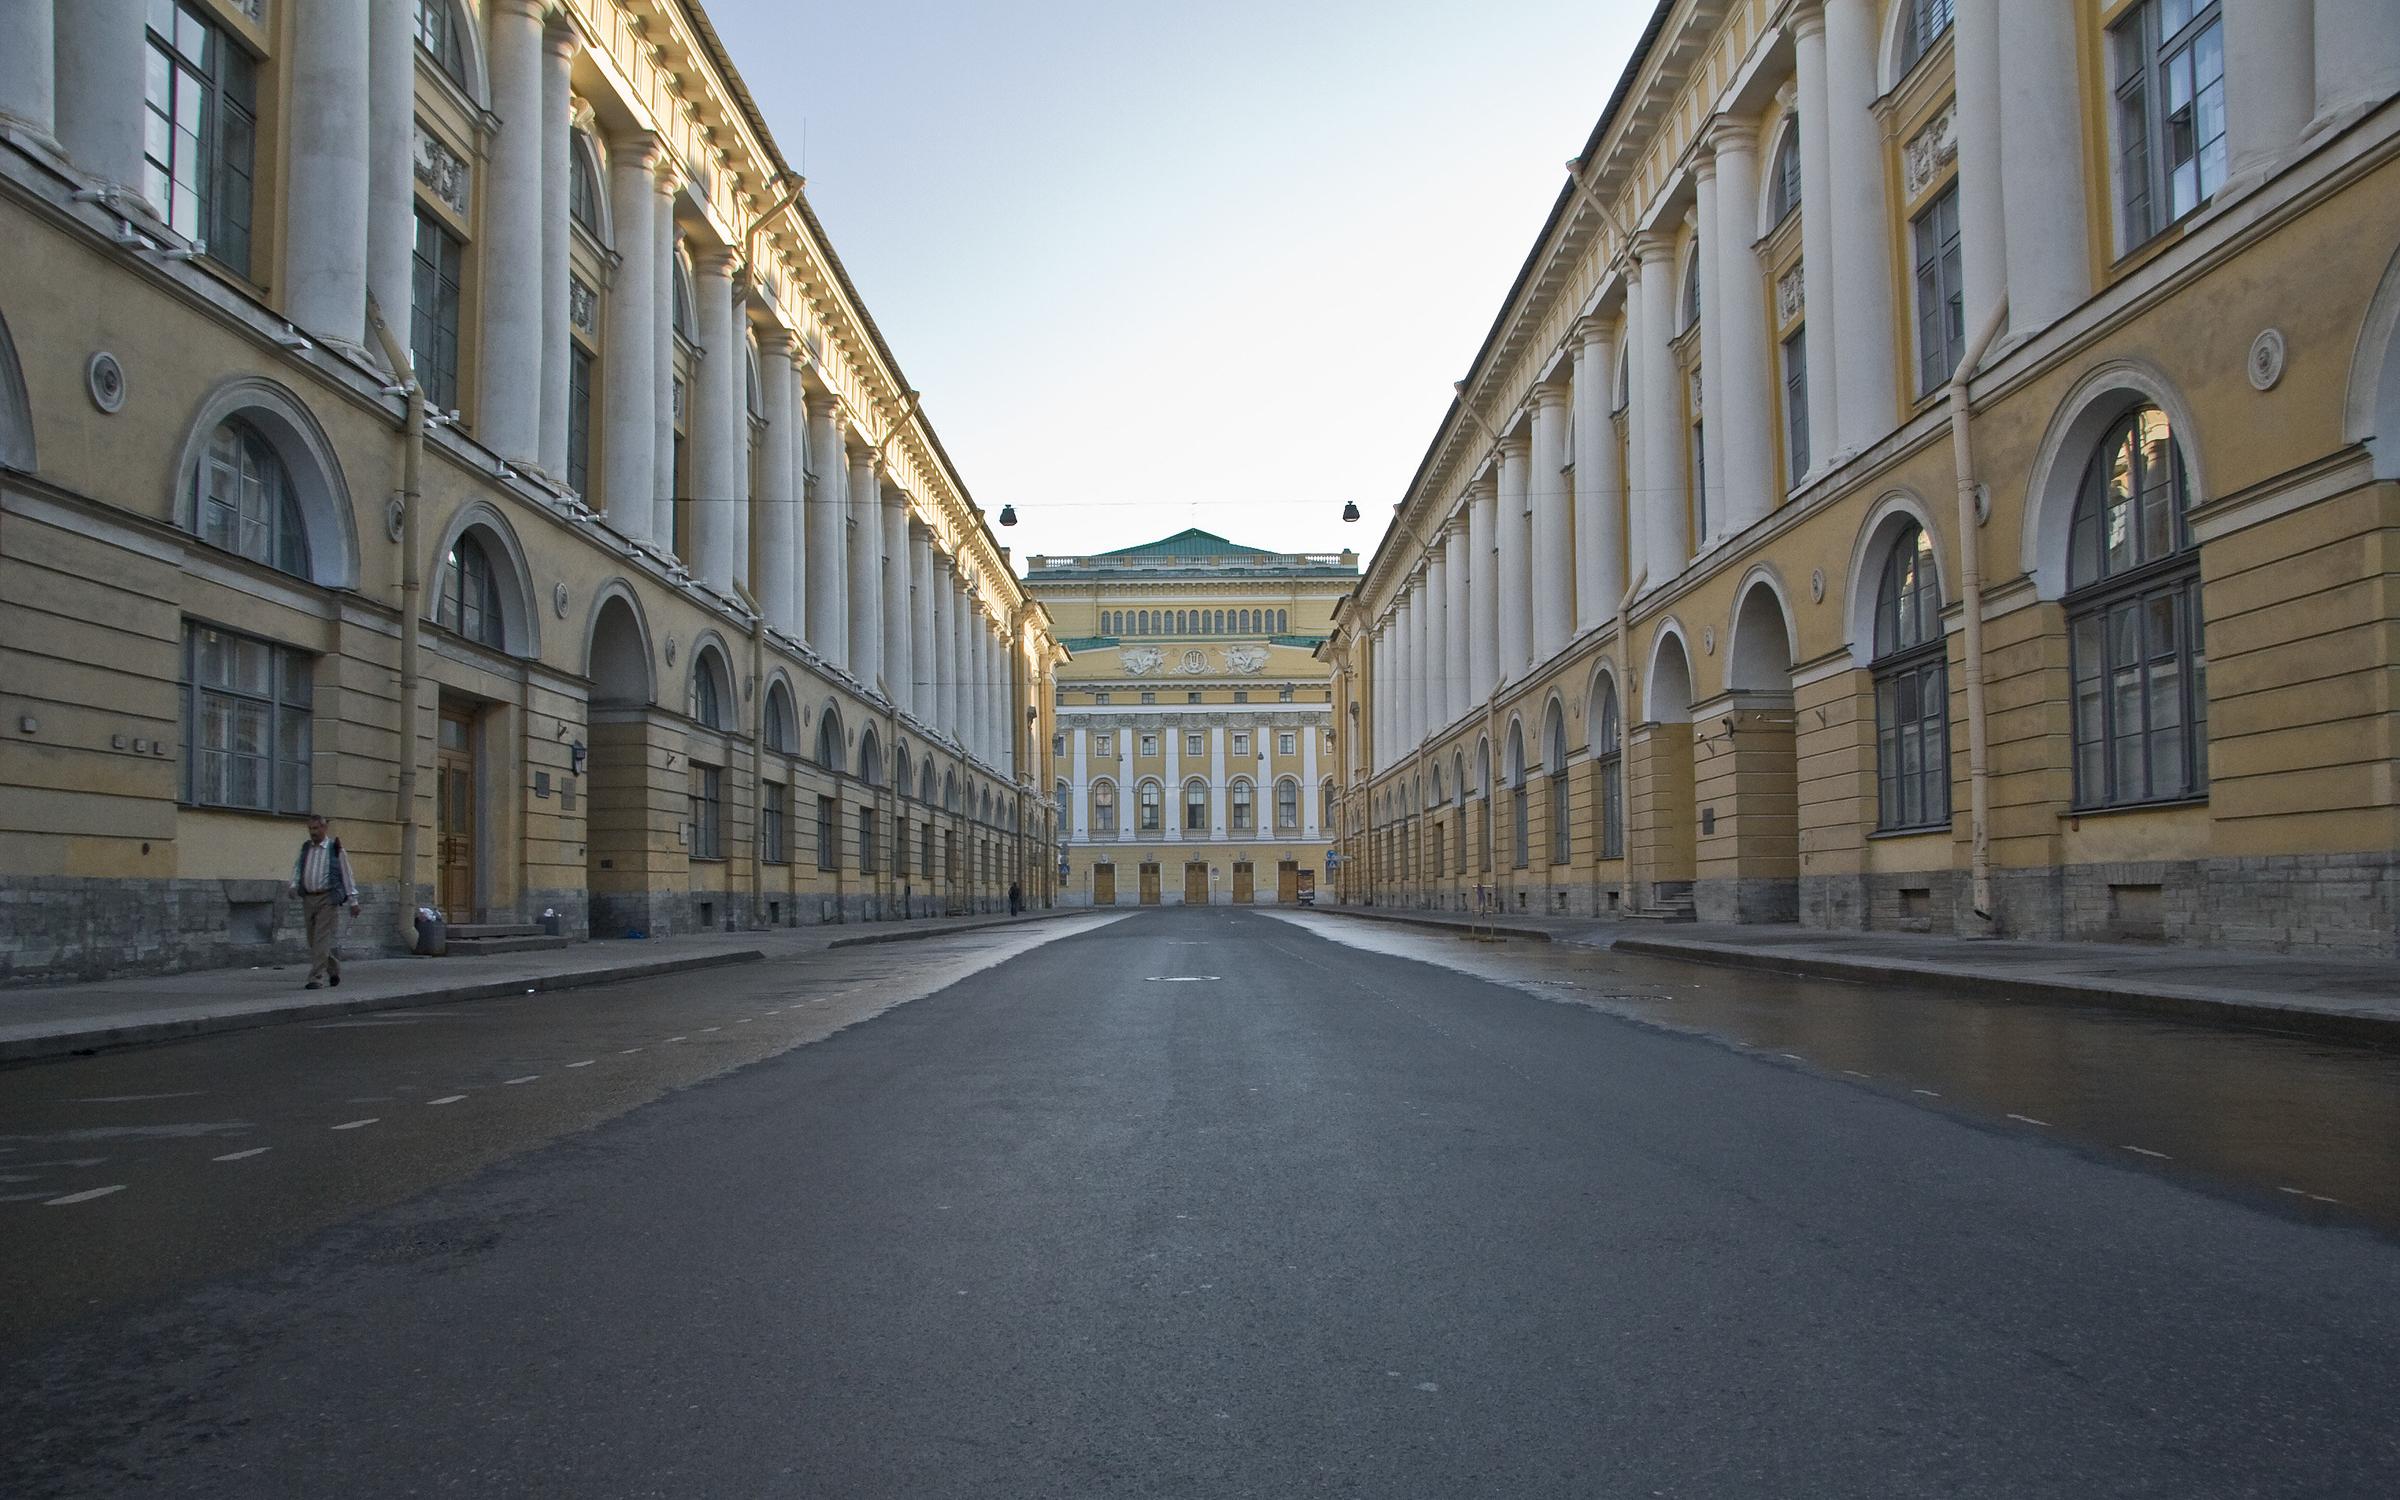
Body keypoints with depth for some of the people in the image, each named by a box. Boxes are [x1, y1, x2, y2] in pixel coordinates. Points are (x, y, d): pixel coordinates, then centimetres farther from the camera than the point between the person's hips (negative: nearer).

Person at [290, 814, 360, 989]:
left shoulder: (335, 848, 0)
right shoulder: (305, 849, 13)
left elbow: (347, 874, 2)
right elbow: (297, 868, 11)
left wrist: (353, 901, 0)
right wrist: (294, 885, -11)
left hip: (328, 898, -5)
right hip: (308, 898, 5)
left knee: (321, 939, -11)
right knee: (314, 940, 11)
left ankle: (317, 978, -11)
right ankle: (333, 969, 29)